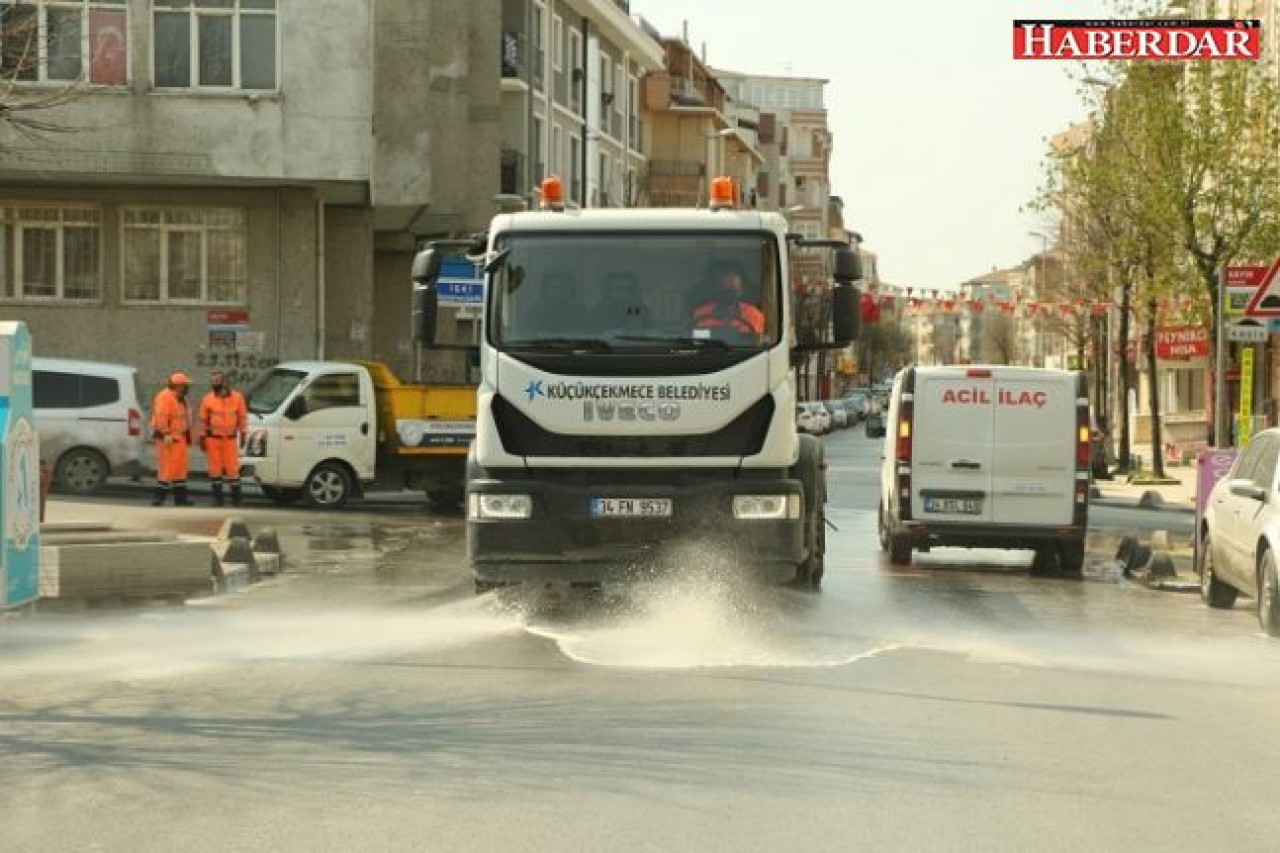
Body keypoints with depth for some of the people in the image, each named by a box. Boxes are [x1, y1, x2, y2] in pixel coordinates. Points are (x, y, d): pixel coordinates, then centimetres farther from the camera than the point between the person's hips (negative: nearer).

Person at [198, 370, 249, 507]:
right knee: (215, 468, 4)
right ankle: (217, 497, 11)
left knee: (232, 467, -2)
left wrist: (243, 434, 2)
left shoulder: (237, 397, -1)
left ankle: (237, 495, 8)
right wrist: (202, 438, 3)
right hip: (213, 438, 0)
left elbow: (243, 417, 5)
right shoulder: (208, 399, -1)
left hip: (230, 439, 0)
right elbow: (203, 419, 4)